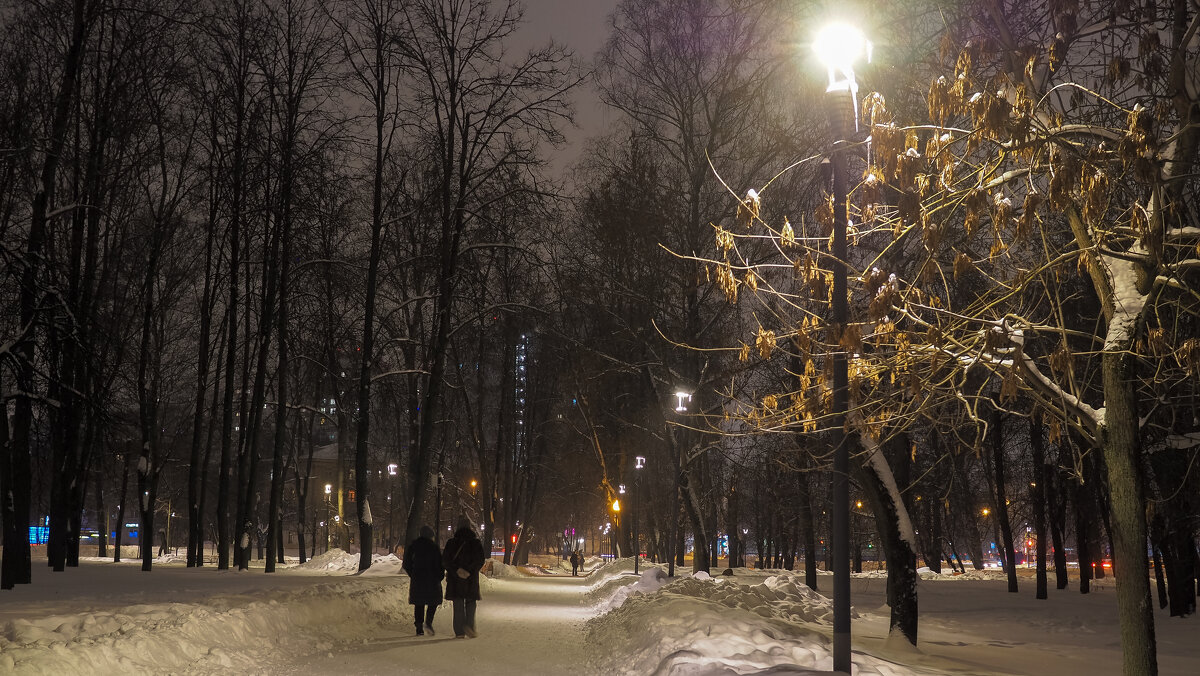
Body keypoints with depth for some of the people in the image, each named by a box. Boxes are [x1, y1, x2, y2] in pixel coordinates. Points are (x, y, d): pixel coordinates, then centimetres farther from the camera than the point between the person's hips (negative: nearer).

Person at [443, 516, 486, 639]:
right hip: (471, 579, -1)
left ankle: (459, 632, 3)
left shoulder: (451, 543, 1)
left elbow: (445, 561, -7)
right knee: (470, 603, 13)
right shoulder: (476, 543, -1)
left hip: (454, 579, 1)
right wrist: (469, 571, -11)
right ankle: (469, 626, -7)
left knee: (458, 605, 6)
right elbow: (480, 561, -8)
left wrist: (456, 570, -11)